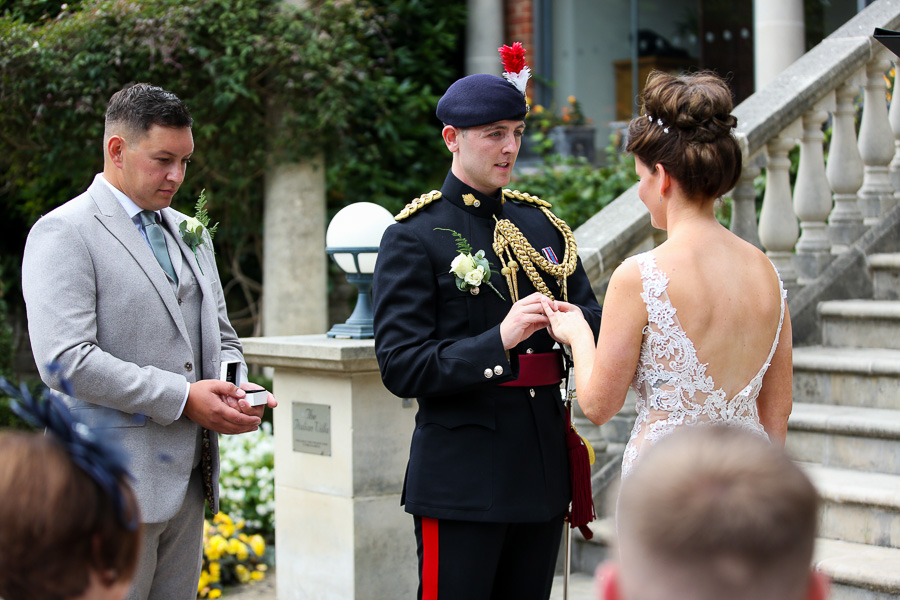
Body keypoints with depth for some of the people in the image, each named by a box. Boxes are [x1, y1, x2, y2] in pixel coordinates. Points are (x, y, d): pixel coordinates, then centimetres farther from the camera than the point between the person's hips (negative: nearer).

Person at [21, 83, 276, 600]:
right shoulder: (63, 233, -7)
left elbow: (221, 338, 25)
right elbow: (65, 360, -18)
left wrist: (234, 391, 2)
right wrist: (181, 398, -18)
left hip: (189, 481, 7)